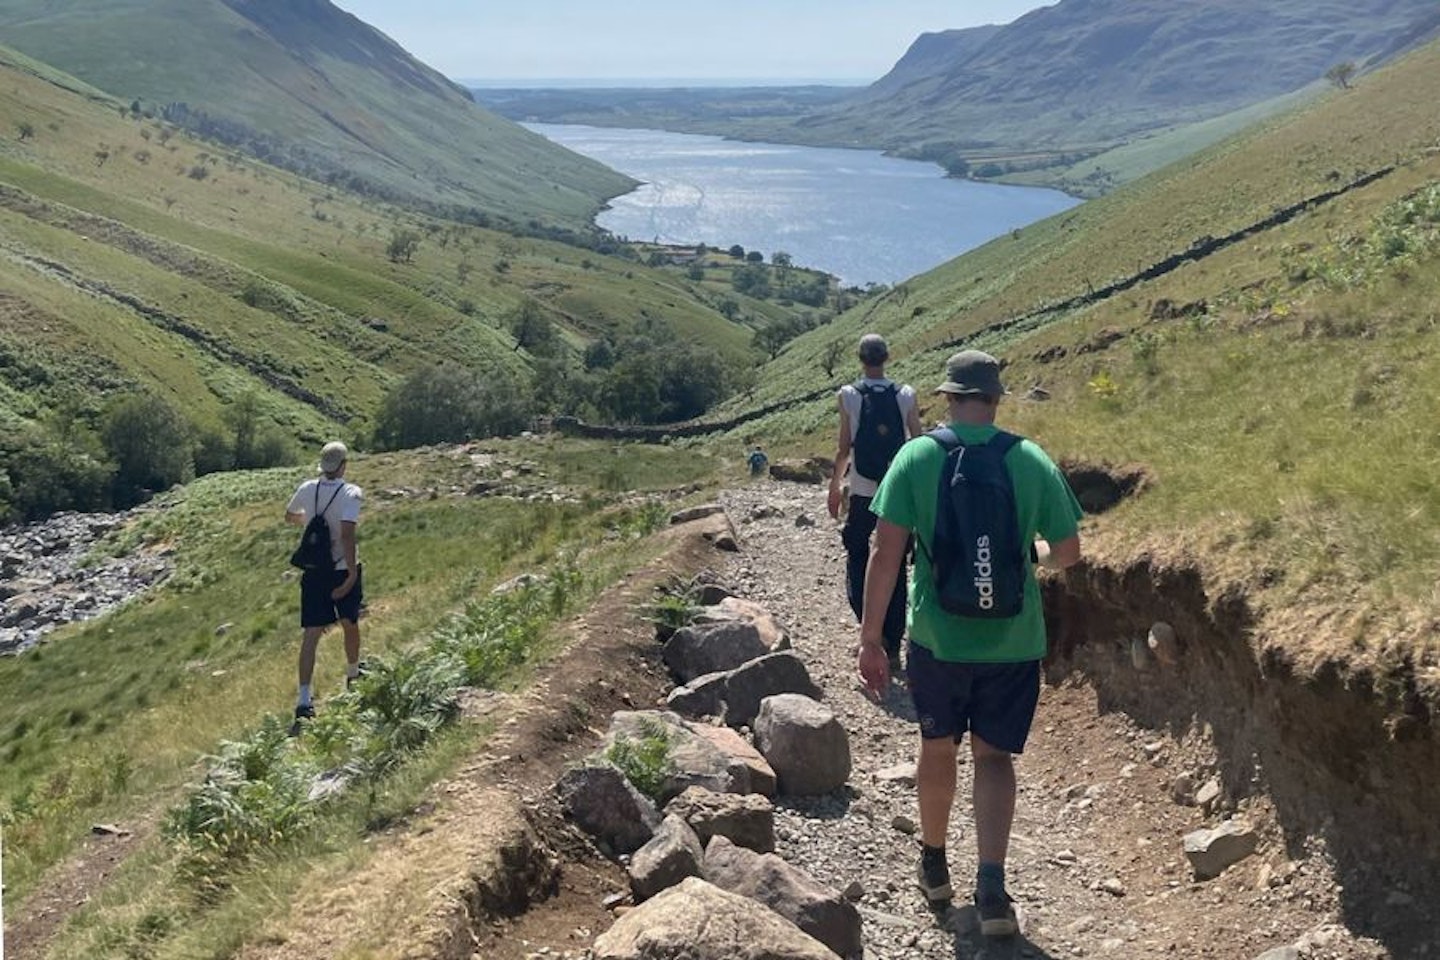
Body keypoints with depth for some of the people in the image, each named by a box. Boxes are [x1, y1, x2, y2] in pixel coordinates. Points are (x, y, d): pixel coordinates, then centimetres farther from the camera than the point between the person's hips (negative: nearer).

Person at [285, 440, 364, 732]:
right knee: (350, 625, 21)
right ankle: (353, 674, 43)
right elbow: (347, 534, -26)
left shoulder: (308, 489, -1)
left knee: (311, 634, -2)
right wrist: (352, 574, -21)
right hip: (343, 570, -3)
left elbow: (290, 516, 19)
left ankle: (304, 698, -12)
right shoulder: (351, 493, -15)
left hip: (313, 572, 3)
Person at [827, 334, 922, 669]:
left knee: (856, 554, 17)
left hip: (863, 493, -1)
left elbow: (844, 449, -4)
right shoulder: (905, 396, -3)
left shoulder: (849, 395, -7)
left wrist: (834, 487, 9)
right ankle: (893, 646, 14)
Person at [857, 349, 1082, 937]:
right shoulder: (1032, 461, -5)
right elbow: (1067, 551, 1)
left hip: (937, 635, 0)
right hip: (1013, 639, 0)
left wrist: (870, 637, -7)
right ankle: (991, 886, -5)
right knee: (994, 755, 10)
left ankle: (934, 863, 36)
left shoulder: (916, 457, -8)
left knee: (938, 747, 18)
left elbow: (885, 552, -12)